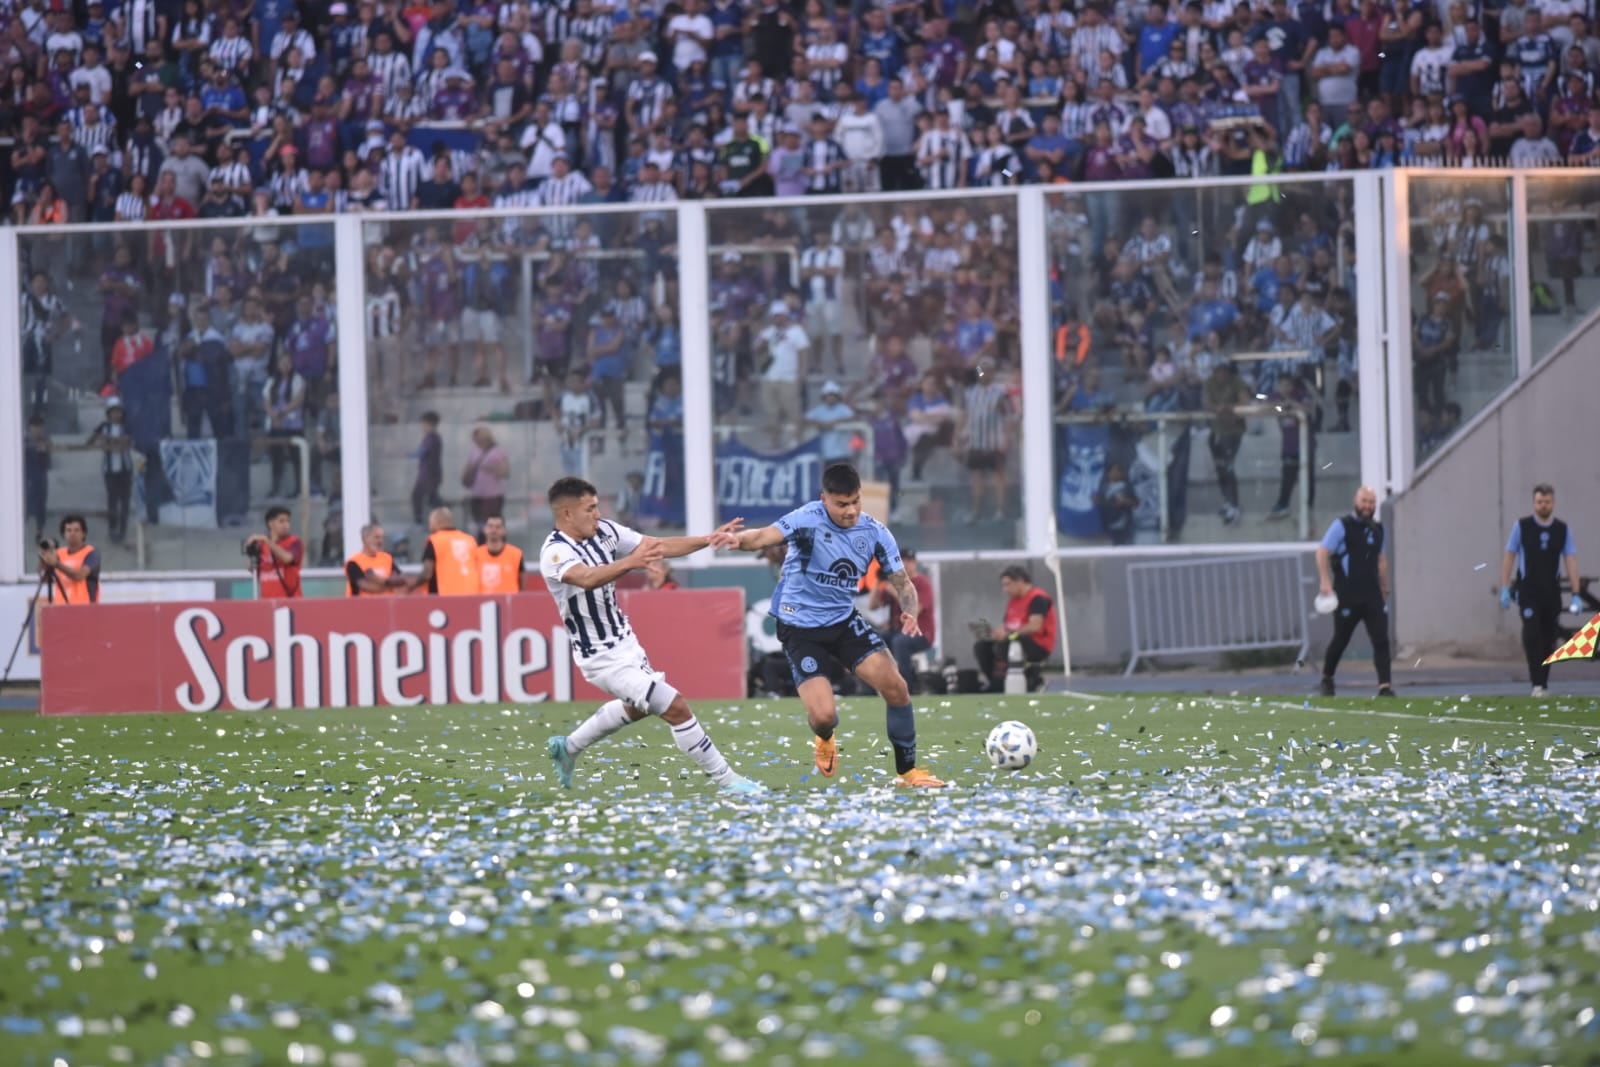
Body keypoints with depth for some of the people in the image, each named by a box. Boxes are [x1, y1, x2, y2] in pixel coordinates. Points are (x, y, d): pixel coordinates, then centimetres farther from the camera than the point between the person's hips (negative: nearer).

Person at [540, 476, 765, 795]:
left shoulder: (604, 531, -3)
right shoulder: (554, 553, -25)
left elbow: (661, 546, -4)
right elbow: (586, 578, -45)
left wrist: (707, 540, -18)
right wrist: (630, 562, -62)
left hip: (625, 642, 9)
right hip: (602, 658, -9)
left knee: (635, 708, 32)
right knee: (675, 707, -12)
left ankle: (567, 748, 47)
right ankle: (724, 779, 1)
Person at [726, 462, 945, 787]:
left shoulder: (874, 532, -6)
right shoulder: (809, 521, -21)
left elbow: (902, 582, 0)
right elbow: (767, 536, -38)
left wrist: (910, 612, -23)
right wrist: (739, 540, -62)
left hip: (844, 621, 4)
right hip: (800, 628, -4)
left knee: (895, 686, -12)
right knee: (824, 715, -16)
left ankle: (907, 771, 7)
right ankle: (825, 739, 26)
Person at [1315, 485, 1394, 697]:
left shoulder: (1378, 529, 13)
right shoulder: (1342, 526, -5)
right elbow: (1323, 553, -9)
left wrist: (1385, 590, 24)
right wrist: (1325, 582, -20)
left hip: (1373, 596, 4)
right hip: (1347, 596, -4)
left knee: (1381, 639, -7)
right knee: (1340, 639, 6)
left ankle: (1384, 685, -11)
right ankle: (1327, 678, 28)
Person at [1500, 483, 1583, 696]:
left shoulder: (1563, 530, 4)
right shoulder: (1521, 526, 0)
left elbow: (1571, 561, 1)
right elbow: (1509, 557, 3)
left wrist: (1576, 594, -5)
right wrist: (1504, 589, -2)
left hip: (1552, 591, 3)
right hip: (1528, 590, -3)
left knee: (1548, 639, 6)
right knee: (1532, 633, -18)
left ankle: (1543, 683, 16)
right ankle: (1536, 684, -19)